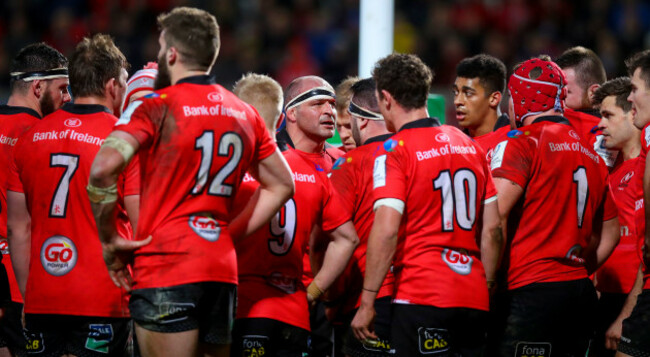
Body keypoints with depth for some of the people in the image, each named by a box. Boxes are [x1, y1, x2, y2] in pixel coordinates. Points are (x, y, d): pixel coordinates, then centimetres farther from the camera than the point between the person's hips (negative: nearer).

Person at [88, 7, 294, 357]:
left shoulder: (156, 107, -6)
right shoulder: (245, 115, 14)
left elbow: (103, 168, -20)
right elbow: (281, 185, 24)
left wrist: (109, 240, -9)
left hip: (166, 267, -6)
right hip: (222, 269, 6)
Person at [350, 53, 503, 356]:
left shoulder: (394, 152, -6)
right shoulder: (470, 146, 13)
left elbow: (386, 230, -15)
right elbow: (492, 229, 13)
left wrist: (367, 302, -11)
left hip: (422, 297, -6)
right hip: (475, 302, 6)